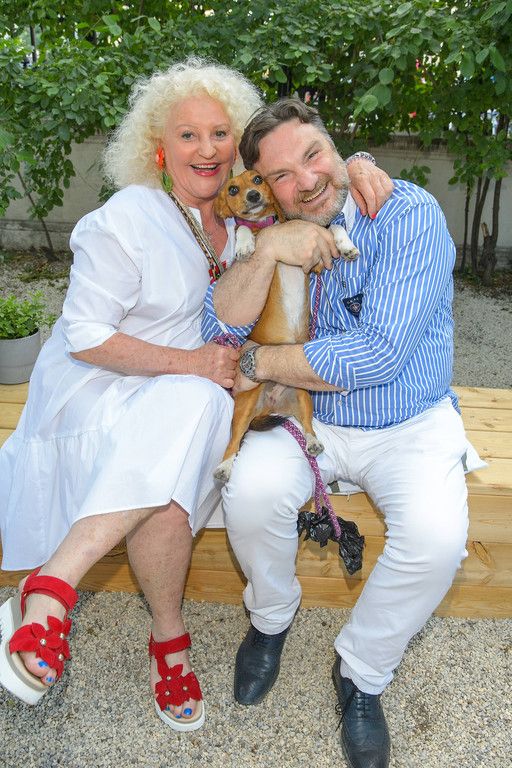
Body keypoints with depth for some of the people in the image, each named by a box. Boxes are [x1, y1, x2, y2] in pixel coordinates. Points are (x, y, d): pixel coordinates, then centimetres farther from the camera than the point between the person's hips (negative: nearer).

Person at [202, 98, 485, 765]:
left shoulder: (409, 213, -15)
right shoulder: (274, 231, 1)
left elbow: (380, 353, -25)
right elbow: (220, 329, -9)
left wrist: (258, 364, -16)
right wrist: (266, 254, -25)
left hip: (409, 423, -2)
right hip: (309, 420, 3)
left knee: (437, 534, -28)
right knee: (251, 490, -26)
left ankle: (363, 673, 1)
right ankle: (271, 618, 7)